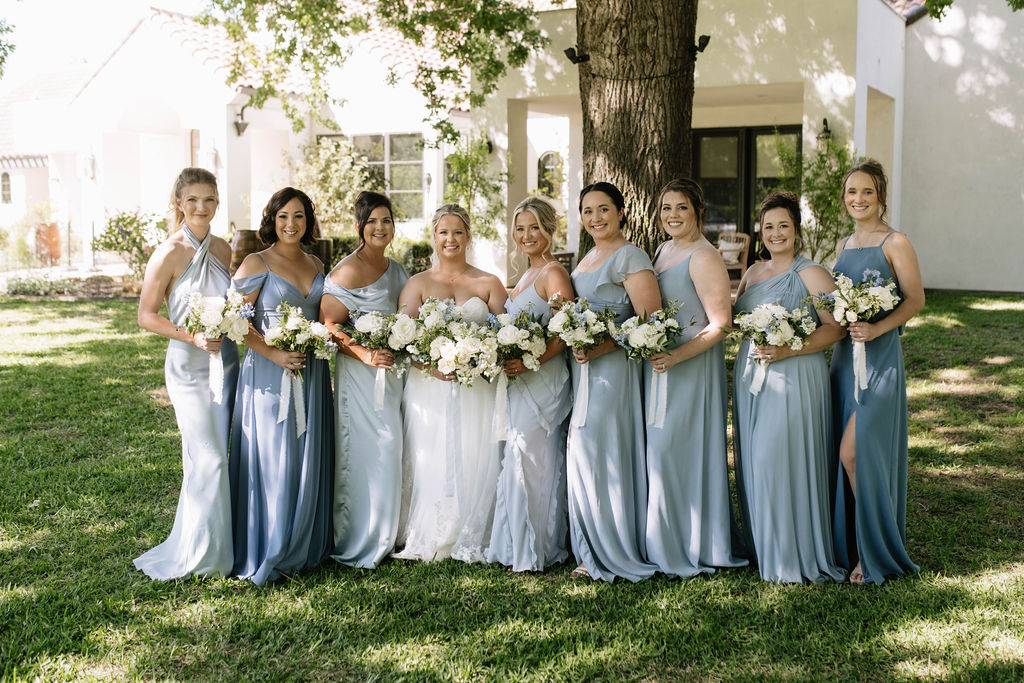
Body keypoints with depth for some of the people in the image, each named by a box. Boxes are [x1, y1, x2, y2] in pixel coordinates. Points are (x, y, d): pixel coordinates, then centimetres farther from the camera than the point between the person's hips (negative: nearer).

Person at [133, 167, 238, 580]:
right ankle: (200, 554, 7)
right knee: (208, 458, -8)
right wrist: (193, 338, -18)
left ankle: (218, 544, 22)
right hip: (188, 365, -6)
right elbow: (147, 315, -7)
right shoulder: (169, 254, -10)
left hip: (226, 360, 6)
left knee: (220, 454, 10)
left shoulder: (223, 249, 7)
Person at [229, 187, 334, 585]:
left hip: (310, 374, 5)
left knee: (309, 459, 8)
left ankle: (303, 548, 21)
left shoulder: (316, 265, 13)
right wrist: (275, 354, -17)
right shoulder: (257, 264, -4)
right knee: (272, 460, -5)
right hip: (268, 373, -5)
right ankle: (267, 554, 6)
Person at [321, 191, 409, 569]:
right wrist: (365, 354, -24)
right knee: (370, 451, -7)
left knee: (391, 451, 10)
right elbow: (328, 325, -16)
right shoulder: (348, 271, -11)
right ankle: (361, 545, 5)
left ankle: (387, 537, 22)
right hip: (360, 374, -8)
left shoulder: (396, 269, 14)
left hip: (393, 371, 8)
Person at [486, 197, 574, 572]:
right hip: (520, 384, 9)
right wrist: (507, 363, 8)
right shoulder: (527, 275, 19)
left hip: (542, 382, -9)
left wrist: (529, 362, -24)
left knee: (532, 462, -5)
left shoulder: (554, 273, -9)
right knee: (518, 464, 11)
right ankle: (518, 547, 19)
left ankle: (534, 553, 4)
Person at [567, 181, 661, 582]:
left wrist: (601, 347, -23)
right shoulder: (586, 259, 18)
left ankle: (613, 555, 5)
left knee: (601, 454, -6)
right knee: (584, 456, 8)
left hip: (614, 369, -8)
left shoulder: (630, 257, -9)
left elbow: (650, 320, -17)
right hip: (583, 370, 8)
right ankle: (594, 551, 17)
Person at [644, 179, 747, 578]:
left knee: (678, 451, -5)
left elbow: (721, 323, -18)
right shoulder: (664, 250, 14)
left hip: (691, 370, -8)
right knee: (660, 452, 10)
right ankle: (665, 544, 20)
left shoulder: (703, 257, -13)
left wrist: (677, 357, -24)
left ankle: (691, 549, 8)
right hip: (659, 367, 8)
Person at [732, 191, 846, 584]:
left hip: (793, 378, -7)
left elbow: (836, 327, -12)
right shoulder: (753, 272, 16)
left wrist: (786, 351, -21)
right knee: (753, 462, 8)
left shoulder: (810, 274, -5)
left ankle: (794, 557, 4)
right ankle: (762, 548, 20)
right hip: (750, 377, 7)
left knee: (783, 460, -8)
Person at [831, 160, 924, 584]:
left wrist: (876, 329, -21)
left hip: (880, 356, -7)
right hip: (844, 355, 7)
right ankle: (853, 546, 16)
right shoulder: (843, 246, 16)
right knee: (853, 454, 7)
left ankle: (875, 553, 0)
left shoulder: (894, 243, -5)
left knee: (855, 451, -14)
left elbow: (915, 300, -9)